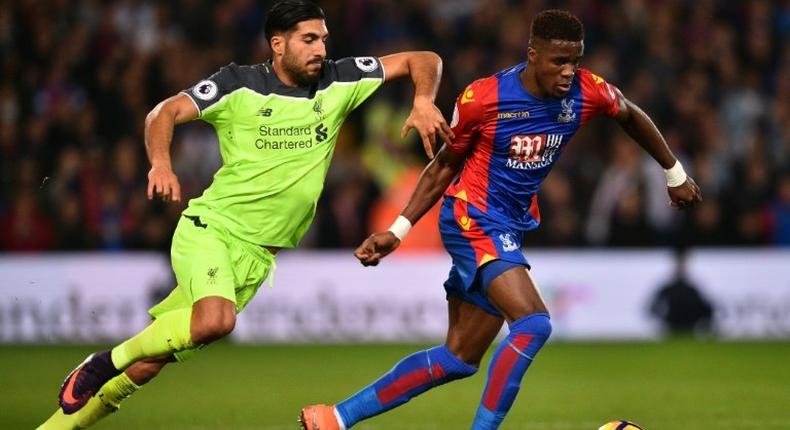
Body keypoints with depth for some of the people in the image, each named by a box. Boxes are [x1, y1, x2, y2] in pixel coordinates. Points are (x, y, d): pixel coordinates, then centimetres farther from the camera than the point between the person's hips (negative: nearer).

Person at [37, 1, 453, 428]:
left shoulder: (338, 83, 2)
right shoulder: (239, 85, -7)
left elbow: (424, 60, 6)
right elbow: (165, 112, -11)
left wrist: (423, 102, -15)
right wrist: (160, 163, -30)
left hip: (257, 256, 4)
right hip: (209, 228, -4)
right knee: (215, 320, -33)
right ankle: (108, 361, -12)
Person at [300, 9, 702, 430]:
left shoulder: (589, 93, -9)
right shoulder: (482, 98, -18)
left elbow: (631, 116, 14)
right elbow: (445, 165, -2)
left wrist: (674, 174, 24)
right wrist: (397, 230, -4)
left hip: (512, 228, 6)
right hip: (473, 220, -6)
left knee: (460, 358, 9)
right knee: (533, 323, -26)